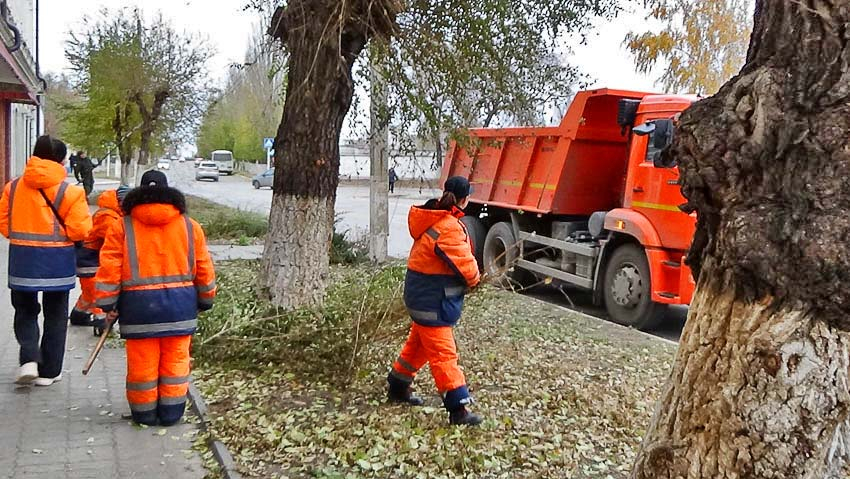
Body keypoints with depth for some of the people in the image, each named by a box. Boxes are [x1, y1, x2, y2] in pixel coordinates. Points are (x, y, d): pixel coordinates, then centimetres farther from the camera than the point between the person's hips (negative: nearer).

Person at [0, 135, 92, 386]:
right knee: (55, 317, 12)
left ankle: (29, 359, -1)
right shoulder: (70, 192, -12)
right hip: (57, 263, -2)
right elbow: (80, 231, -15)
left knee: (25, 312, 19)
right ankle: (48, 371, 17)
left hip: (22, 261, 2)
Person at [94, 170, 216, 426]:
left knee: (142, 363, 9)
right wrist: (205, 300, 21)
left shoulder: (123, 226, 3)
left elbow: (109, 268, -1)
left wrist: (108, 304, 5)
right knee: (175, 361, 10)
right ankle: (171, 412, 17)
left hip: (139, 304, -1)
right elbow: (204, 268, 10)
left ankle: (144, 412, 21)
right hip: (180, 302, 1)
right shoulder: (190, 226, 7)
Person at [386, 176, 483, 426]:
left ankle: (397, 387, 39)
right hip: (433, 299, -10)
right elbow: (465, 265, -19)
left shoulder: (434, 218, 4)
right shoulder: (449, 229, -25)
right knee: (443, 353, -6)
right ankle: (458, 409, -1)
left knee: (419, 344, 24)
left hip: (423, 294, 10)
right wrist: (474, 279, 2)